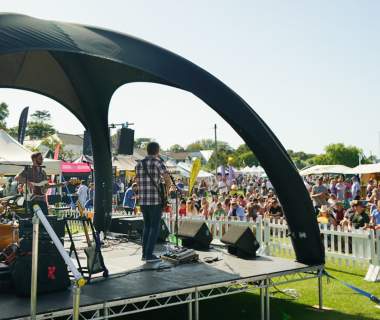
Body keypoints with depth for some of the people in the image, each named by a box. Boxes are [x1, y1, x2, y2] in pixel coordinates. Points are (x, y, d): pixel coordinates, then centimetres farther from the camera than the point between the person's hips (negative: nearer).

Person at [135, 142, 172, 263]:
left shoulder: (139, 164, 11)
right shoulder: (158, 162, -7)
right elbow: (167, 179, -17)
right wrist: (166, 190, 1)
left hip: (143, 200, 6)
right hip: (156, 200, -6)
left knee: (147, 227, 16)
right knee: (154, 227, 3)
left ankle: (144, 253, 17)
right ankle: (149, 255, 1)